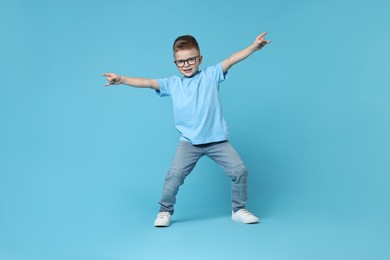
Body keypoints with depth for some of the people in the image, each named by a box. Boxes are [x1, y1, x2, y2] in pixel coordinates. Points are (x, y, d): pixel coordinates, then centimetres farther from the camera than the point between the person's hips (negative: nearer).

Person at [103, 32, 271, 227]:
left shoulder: (211, 75, 2)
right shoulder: (172, 83, 5)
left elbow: (231, 60, -7)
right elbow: (147, 82, -3)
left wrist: (254, 47, -18)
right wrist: (122, 79, -15)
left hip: (217, 140, 0)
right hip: (189, 142, 0)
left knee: (239, 170, -5)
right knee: (174, 175, -12)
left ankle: (238, 210, 16)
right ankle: (165, 211, 12)